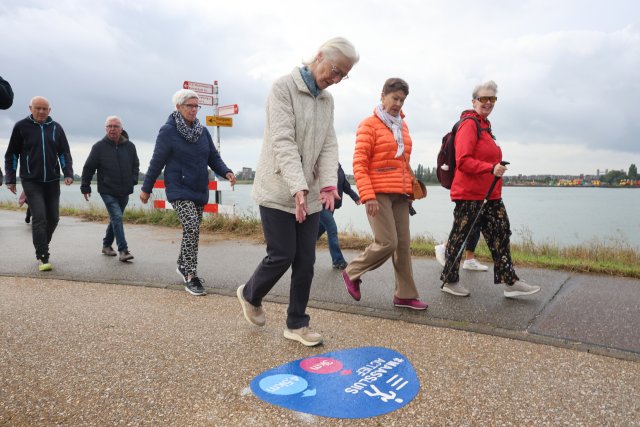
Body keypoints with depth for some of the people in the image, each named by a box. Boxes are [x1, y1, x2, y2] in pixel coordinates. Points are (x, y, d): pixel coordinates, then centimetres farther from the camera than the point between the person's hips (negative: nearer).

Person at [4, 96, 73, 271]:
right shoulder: (21, 126, -1)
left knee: (53, 217, 7)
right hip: (31, 181, -3)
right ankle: (43, 257, -7)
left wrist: (68, 173, -5)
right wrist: (10, 179, 0)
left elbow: (64, 153, 9)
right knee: (39, 217, -12)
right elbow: (11, 154, 3)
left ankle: (41, 246, 30)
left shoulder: (56, 128, 6)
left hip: (52, 181, 3)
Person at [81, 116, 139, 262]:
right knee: (117, 218, -15)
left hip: (124, 192, 4)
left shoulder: (129, 146, 4)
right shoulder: (99, 147, -5)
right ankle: (123, 250, -15)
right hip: (107, 191, -4)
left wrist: (133, 180, 7)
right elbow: (88, 168, 2)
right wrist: (85, 188, 4)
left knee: (115, 219, 15)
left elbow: (135, 165, 19)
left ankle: (107, 245, 31)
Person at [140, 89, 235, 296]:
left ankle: (182, 266, 36)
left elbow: (214, 157, 9)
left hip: (200, 190, 6)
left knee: (192, 231, 14)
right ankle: (191, 277, -12)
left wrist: (226, 172, -11)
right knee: (192, 228, -19)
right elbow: (157, 162, -4)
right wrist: (146, 188, 2)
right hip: (179, 189, -6)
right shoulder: (168, 131, -7)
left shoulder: (203, 131, 8)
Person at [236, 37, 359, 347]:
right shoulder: (284, 87, -9)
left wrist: (328, 183, -12)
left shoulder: (327, 100, 12)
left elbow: (329, 145, 5)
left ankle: (297, 324, 19)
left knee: (306, 260, 6)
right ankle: (250, 295, 27)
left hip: (310, 193, 6)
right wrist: (298, 187, -28)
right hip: (279, 191, -6)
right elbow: (283, 141, -19)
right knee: (282, 255, -3)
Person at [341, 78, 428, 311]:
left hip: (400, 195, 7)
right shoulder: (369, 125, -3)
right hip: (378, 193, -6)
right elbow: (359, 164, -9)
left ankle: (405, 295, 15)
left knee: (403, 244, 5)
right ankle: (352, 272, 13)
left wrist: (410, 190, 19)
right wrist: (368, 196, -17)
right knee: (387, 243, -10)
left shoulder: (402, 126, 17)